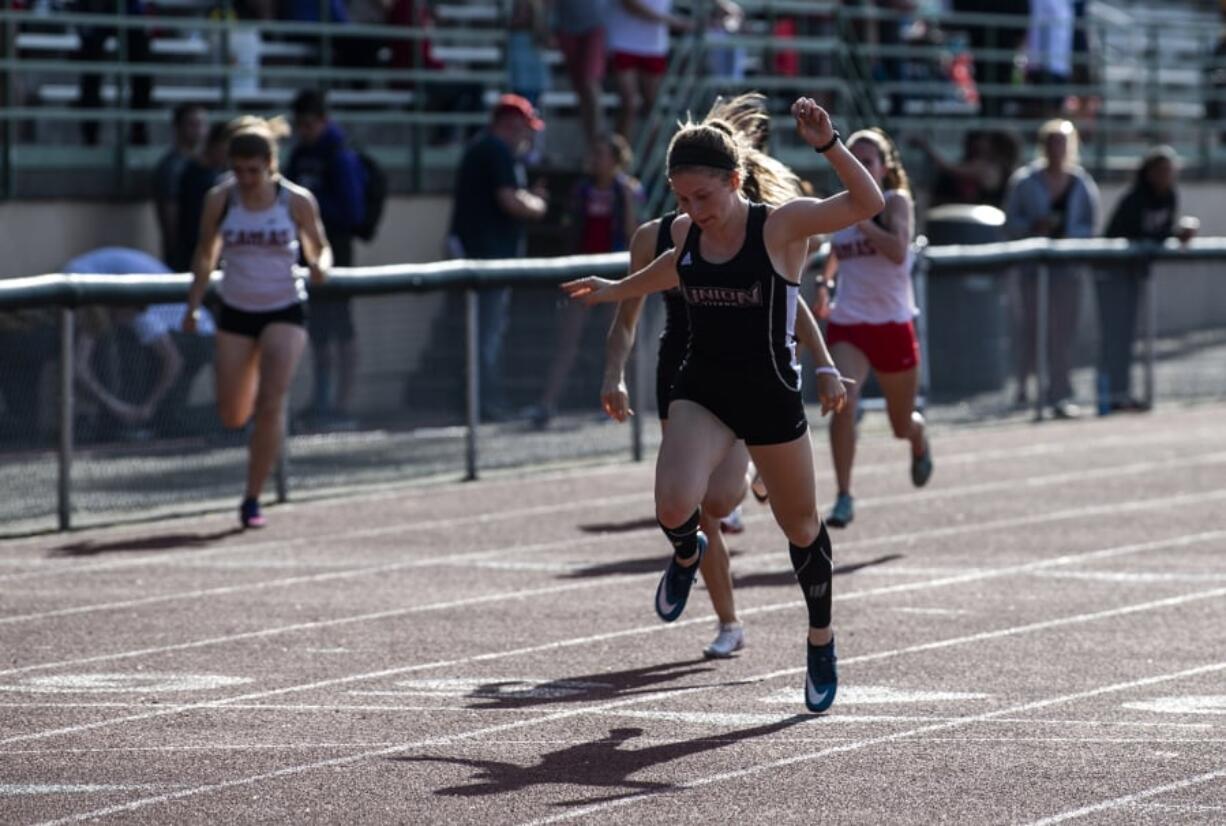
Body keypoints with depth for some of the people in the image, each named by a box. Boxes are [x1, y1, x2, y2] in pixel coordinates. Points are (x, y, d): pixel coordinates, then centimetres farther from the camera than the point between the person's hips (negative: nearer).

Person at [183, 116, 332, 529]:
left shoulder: (297, 200, -9)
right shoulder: (220, 199, -5)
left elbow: (319, 249, 3)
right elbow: (205, 255, 7)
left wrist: (320, 265, -20)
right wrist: (193, 306, 0)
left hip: (285, 311, -2)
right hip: (235, 311, 2)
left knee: (270, 403, -16)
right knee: (232, 416, 5)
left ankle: (252, 499, -8)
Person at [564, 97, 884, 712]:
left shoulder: (783, 226, -15)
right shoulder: (685, 234, 0)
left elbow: (868, 203, -27)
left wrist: (827, 145, -40)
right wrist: (619, 290, 38)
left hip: (772, 396, -3)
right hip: (700, 390, 3)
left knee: (800, 525, 13)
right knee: (673, 506, -22)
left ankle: (821, 644, 36)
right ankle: (687, 555, 17)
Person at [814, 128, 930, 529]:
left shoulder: (896, 202, -7)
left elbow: (897, 251, -24)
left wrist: (861, 220, -24)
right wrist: (824, 283, 13)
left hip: (893, 324, -2)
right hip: (847, 324, 2)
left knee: (902, 426, 12)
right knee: (842, 403, -23)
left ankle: (919, 441, 51)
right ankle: (844, 497, -17)